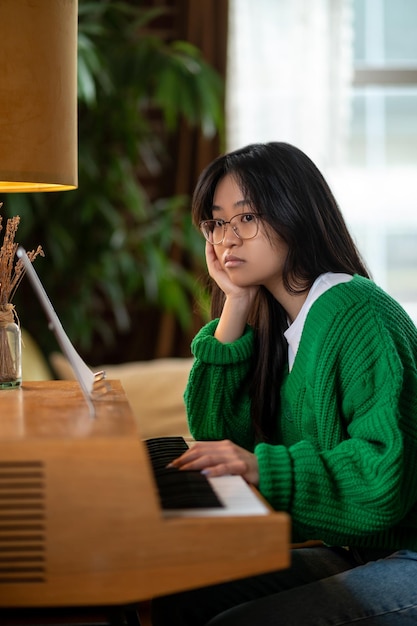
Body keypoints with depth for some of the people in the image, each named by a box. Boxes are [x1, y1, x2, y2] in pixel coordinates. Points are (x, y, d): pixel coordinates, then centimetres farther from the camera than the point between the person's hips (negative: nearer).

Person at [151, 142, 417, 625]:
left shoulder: (359, 317, -19)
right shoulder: (275, 323, 9)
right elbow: (217, 439, 4)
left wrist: (264, 467, -35)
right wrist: (235, 308, -1)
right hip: (348, 552, 8)